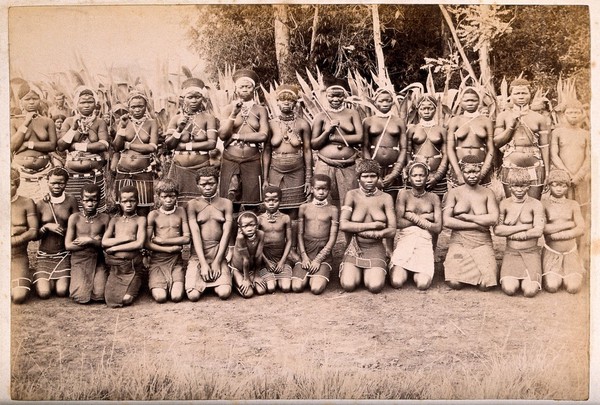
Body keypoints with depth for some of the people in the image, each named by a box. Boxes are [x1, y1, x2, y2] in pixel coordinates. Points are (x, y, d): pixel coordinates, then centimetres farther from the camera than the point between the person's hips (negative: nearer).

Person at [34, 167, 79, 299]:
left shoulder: (71, 201, 0)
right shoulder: (40, 205, -1)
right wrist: (46, 227, -15)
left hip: (64, 255, 0)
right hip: (45, 256, 0)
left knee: (62, 291, -16)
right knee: (44, 293, -15)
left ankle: (62, 279, 19)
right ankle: (40, 279, 20)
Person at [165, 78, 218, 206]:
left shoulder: (208, 118, 0)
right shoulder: (176, 119, 7)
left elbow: (212, 143, -10)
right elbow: (168, 145, 3)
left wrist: (184, 146, -7)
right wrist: (179, 129, -12)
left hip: (201, 168, -2)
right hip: (179, 170, 2)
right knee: (179, 204, 0)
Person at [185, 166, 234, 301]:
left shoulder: (226, 204, 6)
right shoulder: (193, 204, 3)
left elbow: (226, 233, -1)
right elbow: (195, 233, -6)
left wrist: (217, 262, -9)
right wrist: (203, 263, -14)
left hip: (219, 254, 1)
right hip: (198, 255, -1)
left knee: (224, 293, -20)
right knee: (193, 295, -18)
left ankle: (213, 282, 15)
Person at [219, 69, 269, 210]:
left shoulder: (260, 110, 6)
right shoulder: (229, 108, 7)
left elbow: (263, 135, -7)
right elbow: (222, 135, -3)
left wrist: (236, 136, -6)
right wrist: (233, 114, -12)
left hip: (252, 161, 0)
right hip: (230, 160, 0)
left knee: (251, 203, 0)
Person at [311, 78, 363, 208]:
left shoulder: (352, 113, 8)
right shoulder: (321, 116, 6)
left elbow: (359, 138, -4)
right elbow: (313, 144, 4)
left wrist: (333, 137, -6)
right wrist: (327, 130, -11)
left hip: (348, 166, 1)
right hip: (325, 166, 0)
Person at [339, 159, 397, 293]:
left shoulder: (385, 198, 1)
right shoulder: (352, 195, -2)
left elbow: (392, 230, -5)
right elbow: (343, 225, -14)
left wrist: (364, 232, -14)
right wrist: (373, 225, -14)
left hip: (376, 248, 0)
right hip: (355, 248, 0)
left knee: (375, 286, -22)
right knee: (348, 285, -21)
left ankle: (373, 271, 13)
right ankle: (356, 271, 14)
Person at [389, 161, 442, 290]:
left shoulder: (433, 198, 10)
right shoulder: (404, 194, 6)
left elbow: (438, 228, 1)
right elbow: (399, 223, -5)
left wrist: (414, 218, -4)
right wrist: (423, 217, -4)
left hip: (425, 242, 1)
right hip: (405, 240, -1)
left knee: (423, 284, -23)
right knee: (396, 282, -22)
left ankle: (418, 270, 13)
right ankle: (406, 269, 14)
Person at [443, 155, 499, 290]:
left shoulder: (488, 193, 6)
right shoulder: (454, 193, 3)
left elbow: (493, 219, -9)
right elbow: (446, 221, -9)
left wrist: (465, 216, -9)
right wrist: (477, 225, -10)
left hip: (482, 243, 1)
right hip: (459, 242, 0)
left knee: (485, 285, -16)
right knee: (455, 283, -17)